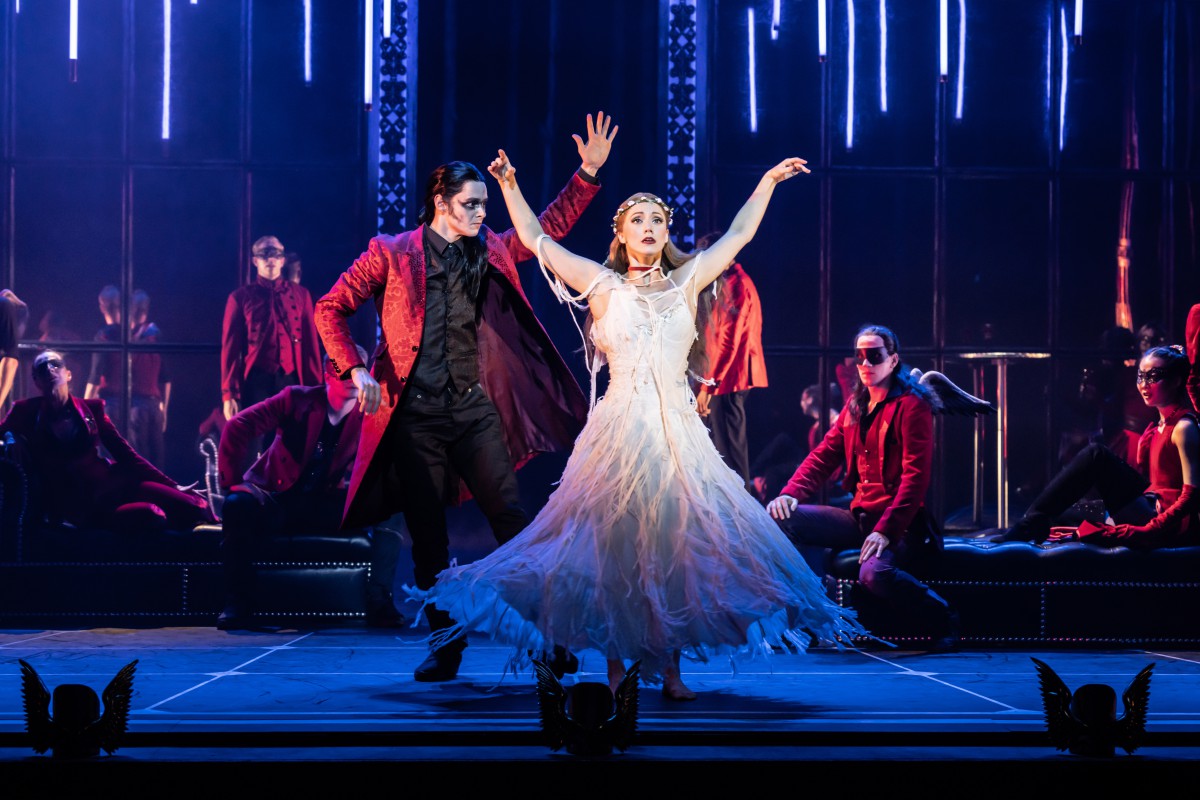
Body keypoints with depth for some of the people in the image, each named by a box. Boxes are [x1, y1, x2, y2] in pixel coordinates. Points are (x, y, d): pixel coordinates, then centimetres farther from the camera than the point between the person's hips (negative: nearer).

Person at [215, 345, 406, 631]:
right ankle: (236, 606, -29)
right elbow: (238, 427, -12)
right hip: (275, 498, -2)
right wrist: (233, 481, -19)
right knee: (239, 505, -35)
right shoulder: (298, 400, -6)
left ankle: (378, 602, -19)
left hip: (323, 505, 2)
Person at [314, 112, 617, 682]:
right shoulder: (392, 254, 0)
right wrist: (356, 371, -11)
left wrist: (589, 172, -1)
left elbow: (551, 225, 12)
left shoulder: (492, 251, 11)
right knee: (427, 537, 4)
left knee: (510, 517, -5)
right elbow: (331, 309, 1)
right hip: (415, 414, -2)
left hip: (476, 407, 2)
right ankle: (445, 646, 15)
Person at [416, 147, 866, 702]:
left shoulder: (685, 282, 11)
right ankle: (616, 671, 5)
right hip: (619, 429, -2)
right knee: (613, 544, -1)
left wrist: (767, 182, 25)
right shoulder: (602, 285, 6)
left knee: (675, 544, -1)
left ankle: (669, 669, 5)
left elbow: (738, 234, 21)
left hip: (678, 431, 2)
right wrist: (510, 186, 7)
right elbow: (535, 238, 10)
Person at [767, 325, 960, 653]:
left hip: (900, 524, -7)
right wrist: (790, 492, -9)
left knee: (874, 573, -36)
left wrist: (885, 530, -26)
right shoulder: (854, 407, 15)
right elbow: (824, 455, 11)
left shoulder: (911, 405, -7)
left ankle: (942, 618, -11)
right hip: (860, 517, 7)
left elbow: (916, 476, -16)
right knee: (781, 517, -9)